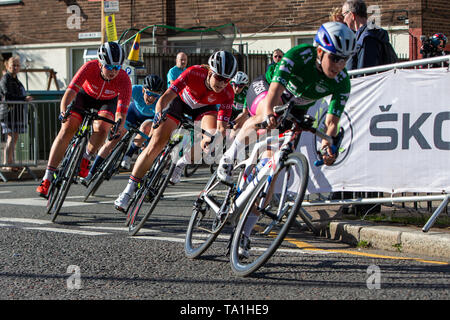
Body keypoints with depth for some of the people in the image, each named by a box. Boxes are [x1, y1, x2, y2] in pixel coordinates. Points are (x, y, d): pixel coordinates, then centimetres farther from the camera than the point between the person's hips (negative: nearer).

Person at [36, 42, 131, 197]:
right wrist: (64, 111, -60)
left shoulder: (124, 79, -34)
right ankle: (47, 179, -15)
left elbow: (122, 109, -42)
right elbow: (71, 90, -43)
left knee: (101, 129, -29)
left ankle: (85, 159, 1)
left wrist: (119, 125, -63)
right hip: (85, 95, 0)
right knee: (66, 130, -17)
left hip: (107, 102, 0)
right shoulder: (90, 67, -35)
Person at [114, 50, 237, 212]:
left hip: (204, 108, 1)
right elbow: (166, 96, -40)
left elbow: (222, 127, -31)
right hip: (181, 100, -1)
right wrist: (159, 112, -58)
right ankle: (129, 189, -3)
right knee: (156, 144, -12)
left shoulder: (227, 94, -32)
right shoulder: (194, 73, -37)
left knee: (212, 134, -30)